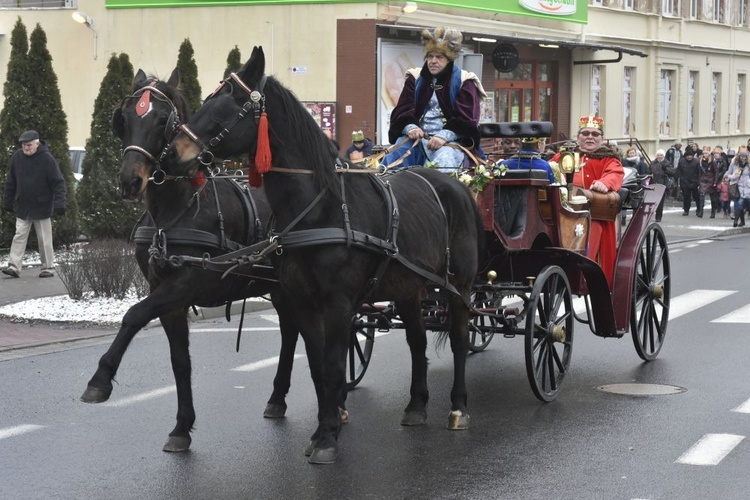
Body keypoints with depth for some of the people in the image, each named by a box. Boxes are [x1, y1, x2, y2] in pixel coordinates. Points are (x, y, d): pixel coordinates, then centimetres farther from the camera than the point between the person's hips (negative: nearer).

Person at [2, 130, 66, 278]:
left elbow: (58, 183, -12)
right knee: (19, 237, -1)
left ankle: (47, 267, 14)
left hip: (42, 207, -3)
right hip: (22, 208, 3)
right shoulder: (17, 158, 0)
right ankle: (14, 266, -4)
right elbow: (11, 183, 9)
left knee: (44, 240, 5)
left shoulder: (47, 159, -12)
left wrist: (59, 203, -21)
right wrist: (7, 203, 10)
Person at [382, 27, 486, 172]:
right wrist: (410, 127, -16)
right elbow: (402, 110, 9)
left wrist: (445, 136, -22)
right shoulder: (415, 78, 18)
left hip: (451, 140, -3)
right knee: (393, 157, -26)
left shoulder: (463, 82, 7)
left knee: (444, 160, -37)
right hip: (417, 138, 3)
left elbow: (467, 119, -4)